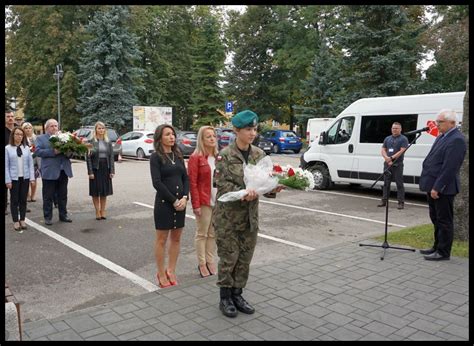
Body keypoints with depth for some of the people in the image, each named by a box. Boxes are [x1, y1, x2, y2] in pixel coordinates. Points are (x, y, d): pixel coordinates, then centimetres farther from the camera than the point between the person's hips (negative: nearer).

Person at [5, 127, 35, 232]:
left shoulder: (26, 148, 2)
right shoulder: (8, 148, -3)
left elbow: (30, 163, 3)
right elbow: (6, 166, -3)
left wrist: (32, 178, -2)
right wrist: (8, 180, -8)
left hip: (25, 178, 2)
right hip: (14, 178, -2)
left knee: (23, 199, 8)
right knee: (14, 200, 5)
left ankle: (22, 220, 19)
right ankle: (15, 221, 13)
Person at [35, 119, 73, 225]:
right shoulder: (41, 138, 4)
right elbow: (38, 151, -10)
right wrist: (53, 152, -20)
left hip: (63, 171, 4)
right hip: (50, 172, -4)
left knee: (63, 195, 11)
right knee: (48, 196, 4)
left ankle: (63, 215, 22)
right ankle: (48, 217, 13)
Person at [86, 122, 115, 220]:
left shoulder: (108, 142, 7)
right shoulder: (91, 142, -4)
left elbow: (111, 156, 5)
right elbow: (88, 157, -6)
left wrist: (112, 171, -3)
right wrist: (90, 172, -12)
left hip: (106, 168, 3)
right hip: (95, 168, -3)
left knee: (104, 192, 9)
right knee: (95, 192, 4)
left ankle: (103, 211, 18)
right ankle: (97, 212, 13)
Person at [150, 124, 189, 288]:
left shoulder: (178, 155, 10)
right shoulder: (156, 157, -7)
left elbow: (185, 178, 7)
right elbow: (157, 182, -14)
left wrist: (184, 198, -8)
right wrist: (173, 201, -14)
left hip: (180, 202, 6)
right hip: (164, 202, -5)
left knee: (176, 238, 11)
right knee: (162, 239, 5)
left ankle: (171, 271, 24)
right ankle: (161, 274, 16)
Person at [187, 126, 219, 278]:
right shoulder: (195, 158, -8)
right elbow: (192, 183, -11)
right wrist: (196, 204, -14)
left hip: (218, 201, 5)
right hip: (204, 202, -5)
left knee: (213, 234, 13)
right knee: (202, 233, 6)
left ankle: (211, 262, 25)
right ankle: (202, 264, 17)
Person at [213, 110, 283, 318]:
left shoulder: (259, 154, 4)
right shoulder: (225, 155, -10)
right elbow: (222, 184, -15)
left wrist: (272, 188, -19)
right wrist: (242, 193, -31)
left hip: (250, 215, 5)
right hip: (227, 215, -5)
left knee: (245, 257, 12)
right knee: (229, 257, 4)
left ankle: (237, 294, 29)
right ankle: (225, 298, 21)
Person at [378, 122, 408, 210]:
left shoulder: (403, 139, 0)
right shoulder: (387, 139, 15)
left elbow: (402, 151, -11)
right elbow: (383, 150, 9)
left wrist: (392, 158, -19)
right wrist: (387, 158, -9)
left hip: (398, 165, -5)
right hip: (387, 164, 5)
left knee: (399, 183, -3)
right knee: (386, 183, 9)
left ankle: (401, 202, -1)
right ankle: (384, 201, 16)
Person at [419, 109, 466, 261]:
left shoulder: (456, 140, -17)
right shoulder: (442, 136, 13)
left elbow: (450, 167, -22)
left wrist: (437, 187, -22)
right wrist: (431, 185, 13)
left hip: (443, 188, -10)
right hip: (433, 186, 10)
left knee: (444, 220, 1)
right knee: (436, 219, 18)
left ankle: (443, 252, 11)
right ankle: (437, 247, 31)